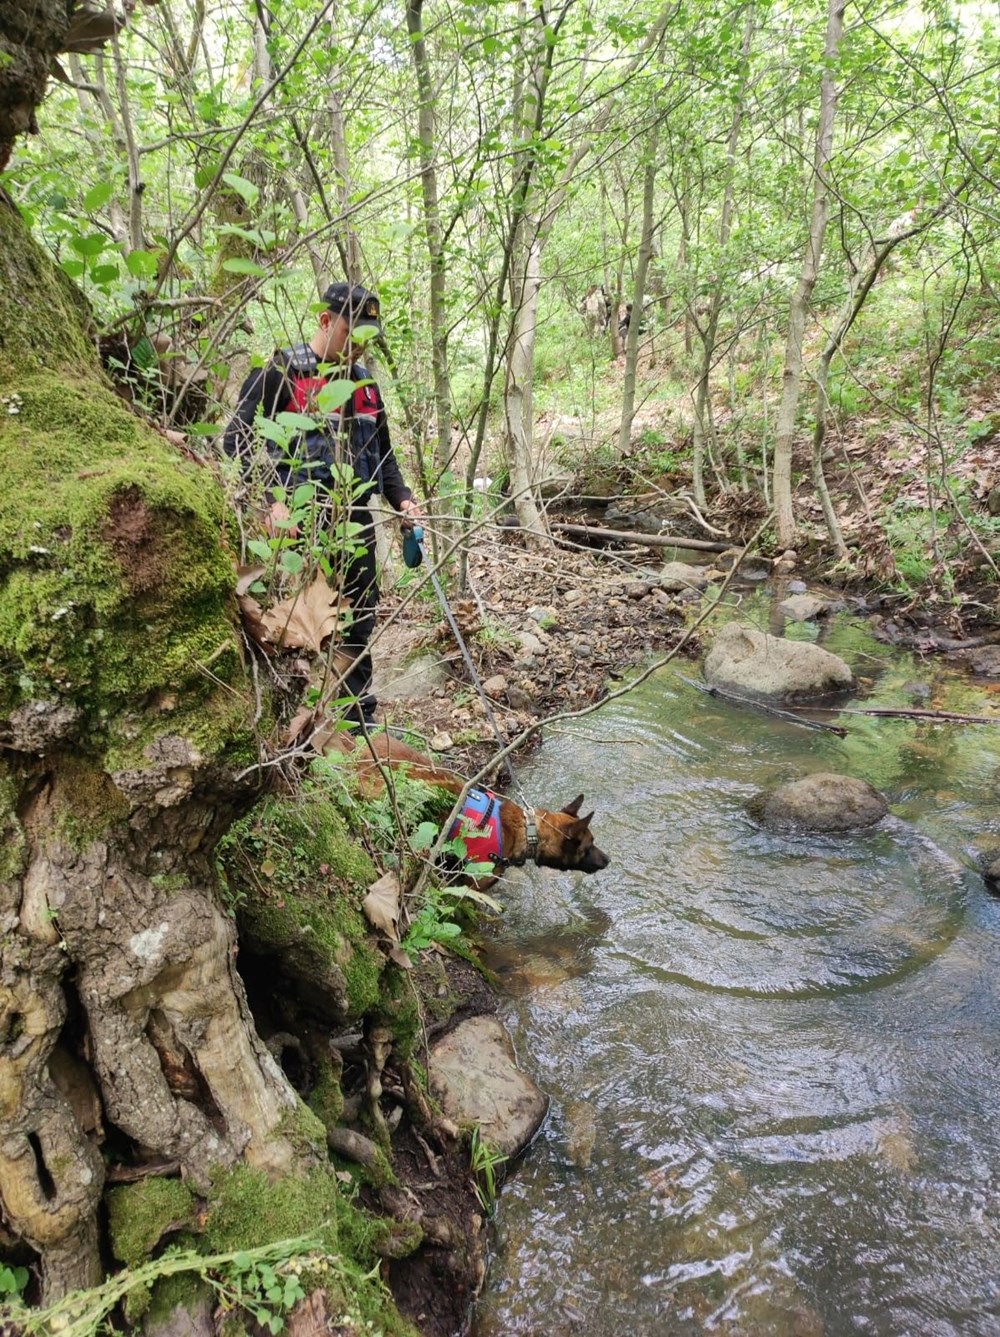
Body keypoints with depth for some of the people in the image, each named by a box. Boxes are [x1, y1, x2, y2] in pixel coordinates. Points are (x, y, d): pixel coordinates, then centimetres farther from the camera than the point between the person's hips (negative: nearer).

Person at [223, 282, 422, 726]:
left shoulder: (363, 382, 15)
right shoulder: (280, 373, -5)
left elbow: (382, 452, 23)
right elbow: (237, 441, -10)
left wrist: (402, 499, 7)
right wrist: (270, 500, -22)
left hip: (356, 522, 6)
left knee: (360, 621, 11)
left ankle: (361, 717, 23)